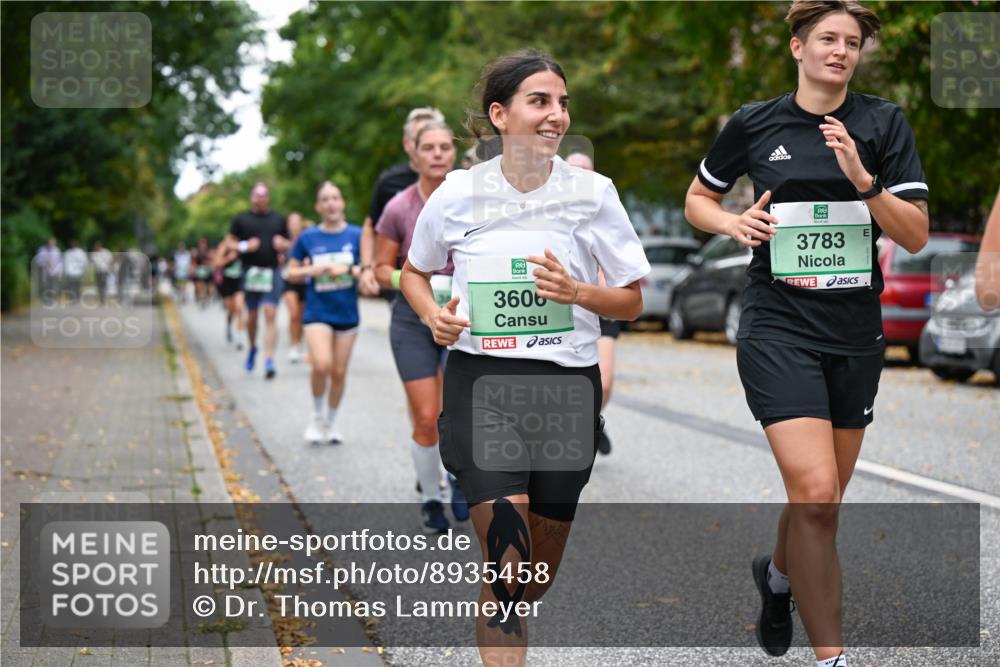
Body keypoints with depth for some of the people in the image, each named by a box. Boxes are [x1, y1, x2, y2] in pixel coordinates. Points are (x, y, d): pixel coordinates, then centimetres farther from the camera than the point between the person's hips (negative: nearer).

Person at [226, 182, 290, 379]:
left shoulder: (279, 219, 12)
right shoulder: (241, 219, 7)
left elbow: (287, 245, 19)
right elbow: (229, 241, 9)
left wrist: (282, 245, -4)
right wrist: (244, 246, -9)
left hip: (272, 272, 0)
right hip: (250, 272, 0)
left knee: (270, 314, -11)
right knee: (252, 315, 8)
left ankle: (269, 361, -13)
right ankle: (252, 347, 36)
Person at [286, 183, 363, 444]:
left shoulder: (356, 235, -2)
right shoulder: (308, 237, 0)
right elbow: (292, 273, 7)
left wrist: (348, 270, -19)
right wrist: (311, 270, -12)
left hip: (347, 313, 1)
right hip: (317, 312, -1)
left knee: (339, 371, 8)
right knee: (322, 364, -20)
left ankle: (329, 424, 28)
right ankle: (317, 416, 5)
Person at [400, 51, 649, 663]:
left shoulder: (592, 192, -2)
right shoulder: (459, 193, -2)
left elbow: (632, 301, 3)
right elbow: (414, 273, 16)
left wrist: (575, 292, -16)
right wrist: (434, 315, -6)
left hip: (568, 387, 2)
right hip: (482, 386, -1)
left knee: (537, 581, 12)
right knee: (508, 570, -17)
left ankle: (497, 610, 48)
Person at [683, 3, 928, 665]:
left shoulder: (884, 123, 2)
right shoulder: (754, 124, 2)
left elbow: (916, 236, -2)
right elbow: (698, 200, 16)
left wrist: (863, 181, -18)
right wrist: (734, 223, -5)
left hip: (857, 336, 3)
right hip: (779, 330, -2)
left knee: (822, 502, 12)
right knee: (814, 493, -18)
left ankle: (778, 573, 46)